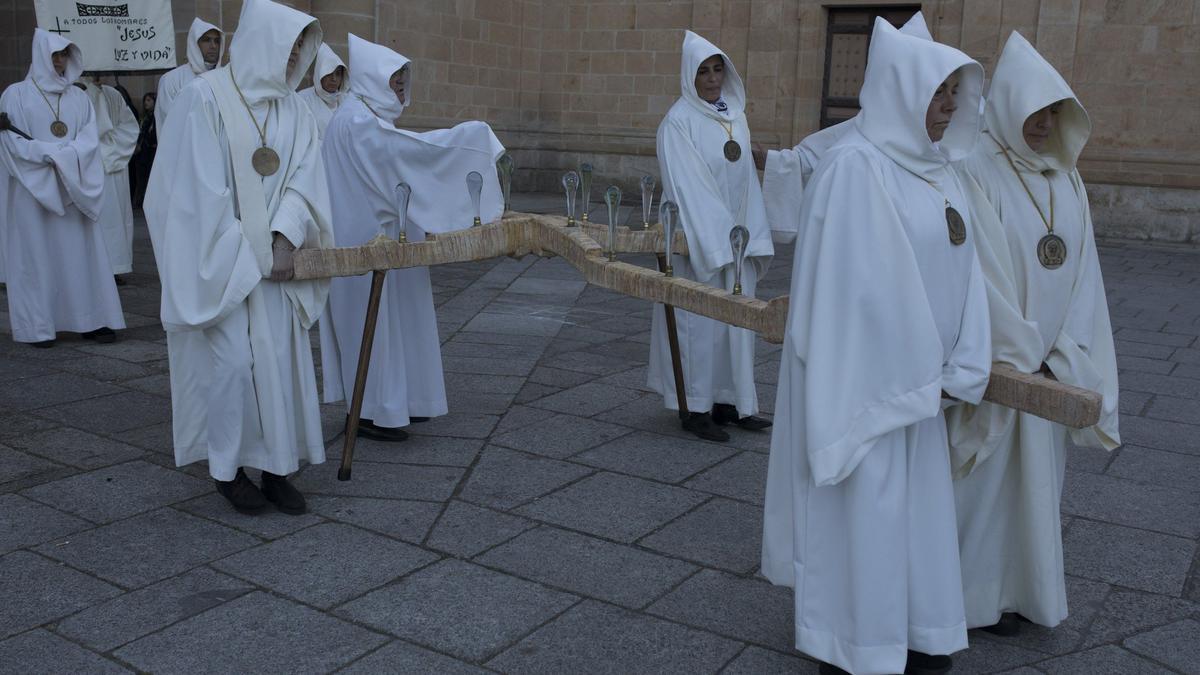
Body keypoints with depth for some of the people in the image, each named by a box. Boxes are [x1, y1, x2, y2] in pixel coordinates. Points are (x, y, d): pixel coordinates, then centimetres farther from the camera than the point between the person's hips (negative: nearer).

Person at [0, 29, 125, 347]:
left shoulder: (78, 97, 9)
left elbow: (89, 140, 1)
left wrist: (63, 156, -15)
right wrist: (55, 153, -15)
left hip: (72, 188, 3)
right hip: (31, 188, -3)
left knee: (81, 251, 1)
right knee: (36, 254, -1)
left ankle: (90, 320, 5)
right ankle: (37, 326, 4)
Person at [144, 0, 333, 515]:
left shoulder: (293, 108, 7)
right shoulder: (206, 97, -9)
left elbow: (303, 179, 0)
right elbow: (202, 188, -12)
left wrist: (285, 239, -16)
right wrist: (249, 254, -13)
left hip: (273, 260, 5)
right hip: (221, 260, -5)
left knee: (282, 358, 3)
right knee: (231, 361, -3)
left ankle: (276, 467, 14)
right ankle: (229, 470, 15)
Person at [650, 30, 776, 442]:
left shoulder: (736, 115, 9)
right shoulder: (679, 121, -11)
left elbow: (746, 178, 11)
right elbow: (688, 186, -16)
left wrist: (754, 237, 6)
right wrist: (718, 243, -20)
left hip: (737, 235, 7)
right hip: (698, 237, -7)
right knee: (700, 321, 0)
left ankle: (728, 401, 21)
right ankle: (696, 409, 10)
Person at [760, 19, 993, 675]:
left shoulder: (937, 168, 7)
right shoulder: (855, 166, -17)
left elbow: (961, 269, 6)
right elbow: (850, 283, -19)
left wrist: (958, 366, -2)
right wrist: (917, 373, -14)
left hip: (918, 374, 8)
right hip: (864, 374, -8)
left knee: (916, 505, 17)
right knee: (861, 509, 5)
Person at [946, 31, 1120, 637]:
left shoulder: (1065, 178, 6)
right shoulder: (977, 172, -14)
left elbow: (1082, 269, 4)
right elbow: (984, 274, -17)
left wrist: (1062, 355, -5)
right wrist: (1022, 357, -15)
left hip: (1052, 361, 6)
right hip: (995, 357, -6)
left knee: (1038, 473, 15)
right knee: (991, 476, 5)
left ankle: (1025, 582, 30)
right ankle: (982, 592, 21)